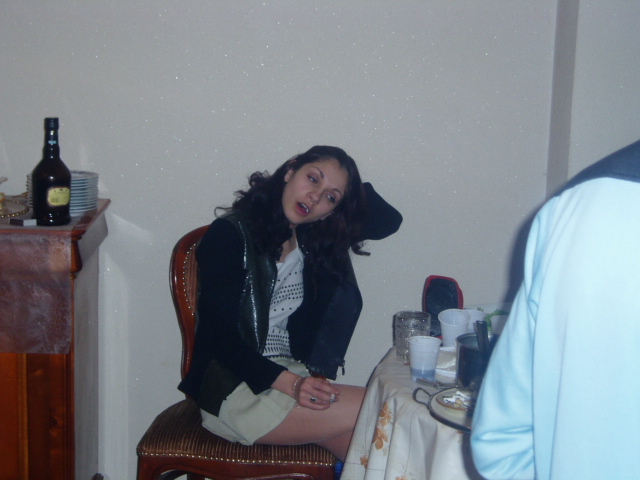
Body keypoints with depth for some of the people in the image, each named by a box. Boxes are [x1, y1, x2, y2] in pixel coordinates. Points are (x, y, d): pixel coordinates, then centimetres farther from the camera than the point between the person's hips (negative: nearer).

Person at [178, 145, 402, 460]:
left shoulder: (316, 240, 11)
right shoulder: (230, 234, -8)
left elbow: (389, 220, 20)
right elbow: (220, 334, -13)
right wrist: (289, 383, -24)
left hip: (293, 374, 6)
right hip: (234, 390, -6)